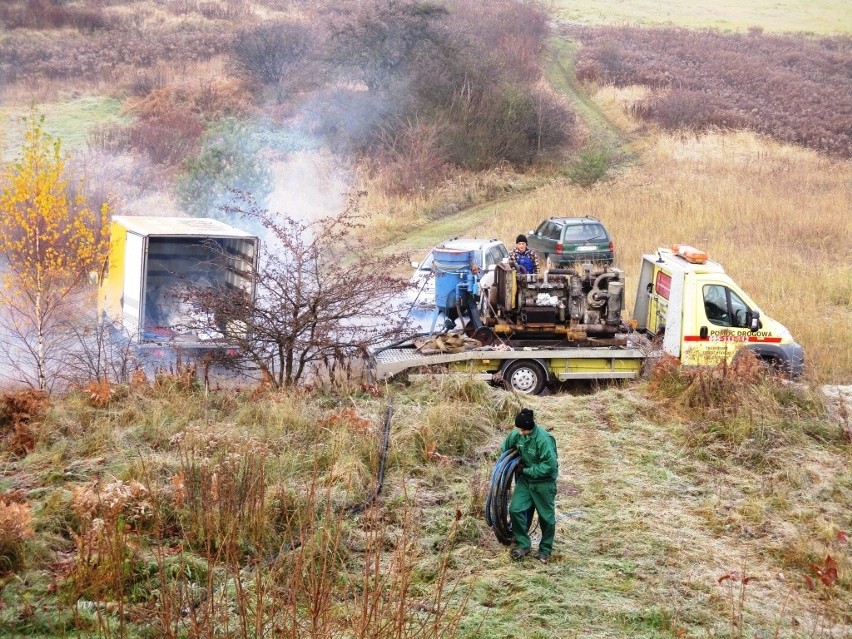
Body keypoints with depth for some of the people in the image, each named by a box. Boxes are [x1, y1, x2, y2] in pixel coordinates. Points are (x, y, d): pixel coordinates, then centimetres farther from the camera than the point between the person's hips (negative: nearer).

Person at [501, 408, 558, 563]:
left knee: (546, 516, 8)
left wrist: (526, 470, -22)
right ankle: (523, 545, 13)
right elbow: (506, 447, 12)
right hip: (525, 478, 6)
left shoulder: (544, 439, -29)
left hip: (544, 482, -6)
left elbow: (550, 466, -28)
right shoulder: (517, 434, -10)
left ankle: (546, 550, 26)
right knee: (515, 509, -3)